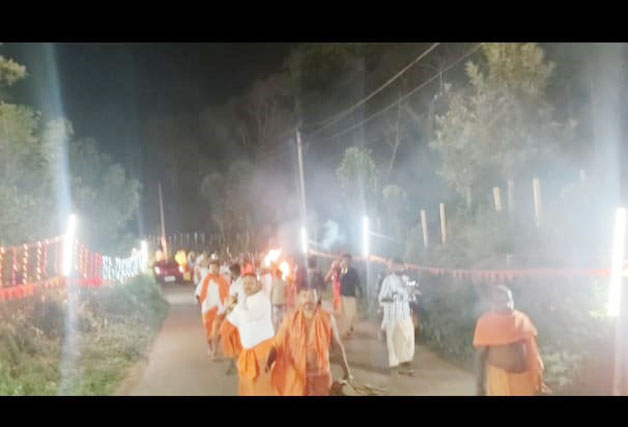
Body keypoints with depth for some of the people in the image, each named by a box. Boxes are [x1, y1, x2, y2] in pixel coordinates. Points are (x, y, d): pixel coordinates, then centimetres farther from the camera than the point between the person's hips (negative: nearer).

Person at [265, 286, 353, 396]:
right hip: (296, 377, 0)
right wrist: (267, 364, -26)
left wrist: (347, 373, 7)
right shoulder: (290, 320, -8)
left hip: (320, 376, 0)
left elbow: (338, 346, 2)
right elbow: (277, 346, -8)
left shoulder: (328, 319, -7)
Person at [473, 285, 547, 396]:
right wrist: (480, 384, -9)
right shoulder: (485, 323, -11)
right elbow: (480, 355, -8)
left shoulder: (522, 319, 1)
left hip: (523, 377, 5)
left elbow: (532, 350, 8)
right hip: (499, 377, -4)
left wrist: (537, 379, 9)